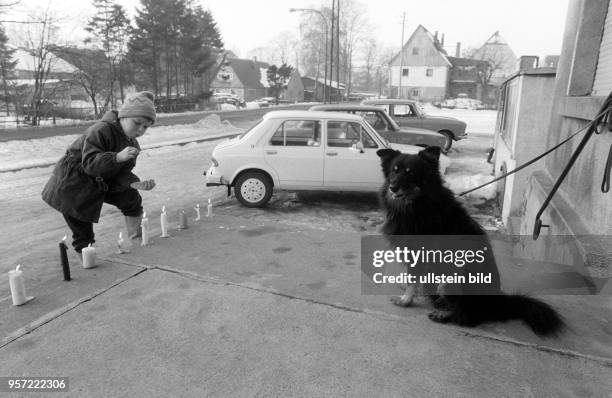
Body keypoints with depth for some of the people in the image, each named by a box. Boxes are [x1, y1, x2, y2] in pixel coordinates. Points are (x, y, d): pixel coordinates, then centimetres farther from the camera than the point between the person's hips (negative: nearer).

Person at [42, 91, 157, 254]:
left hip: (101, 181, 7)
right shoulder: (101, 130, -27)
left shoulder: (132, 144, -3)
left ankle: (135, 235, 15)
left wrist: (136, 184, -29)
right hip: (72, 183, -7)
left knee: (132, 198, -2)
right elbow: (89, 163, -37)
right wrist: (118, 157, -51)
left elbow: (122, 174, -8)